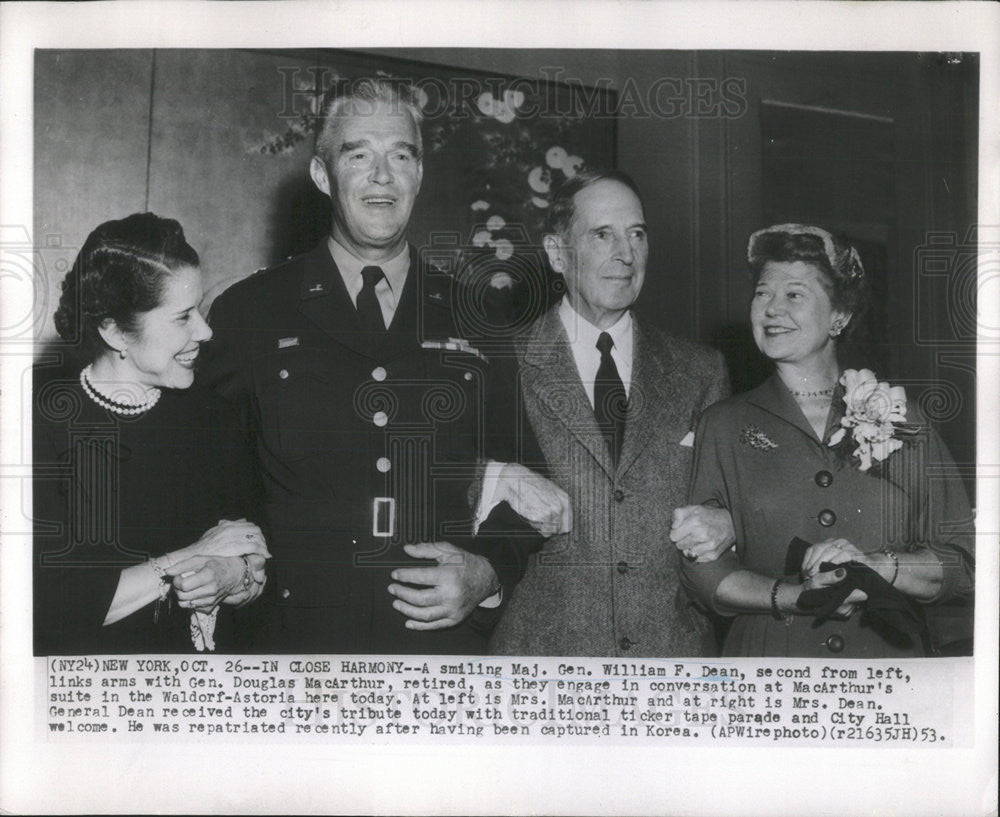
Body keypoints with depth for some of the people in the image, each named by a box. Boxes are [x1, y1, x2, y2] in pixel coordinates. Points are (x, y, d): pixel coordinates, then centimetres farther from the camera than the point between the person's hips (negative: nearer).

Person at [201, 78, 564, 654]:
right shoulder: (247, 314, 2)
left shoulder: (479, 324, 6)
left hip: (450, 644, 2)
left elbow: (531, 493, 9)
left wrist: (488, 576, -6)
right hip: (299, 642, -1)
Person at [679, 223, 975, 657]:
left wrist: (871, 566, -13)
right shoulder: (724, 426, 4)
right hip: (765, 662, 0)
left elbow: (960, 564, 3)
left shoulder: (898, 419, 6)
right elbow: (703, 569, -3)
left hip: (887, 659, 0)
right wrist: (793, 595, -17)